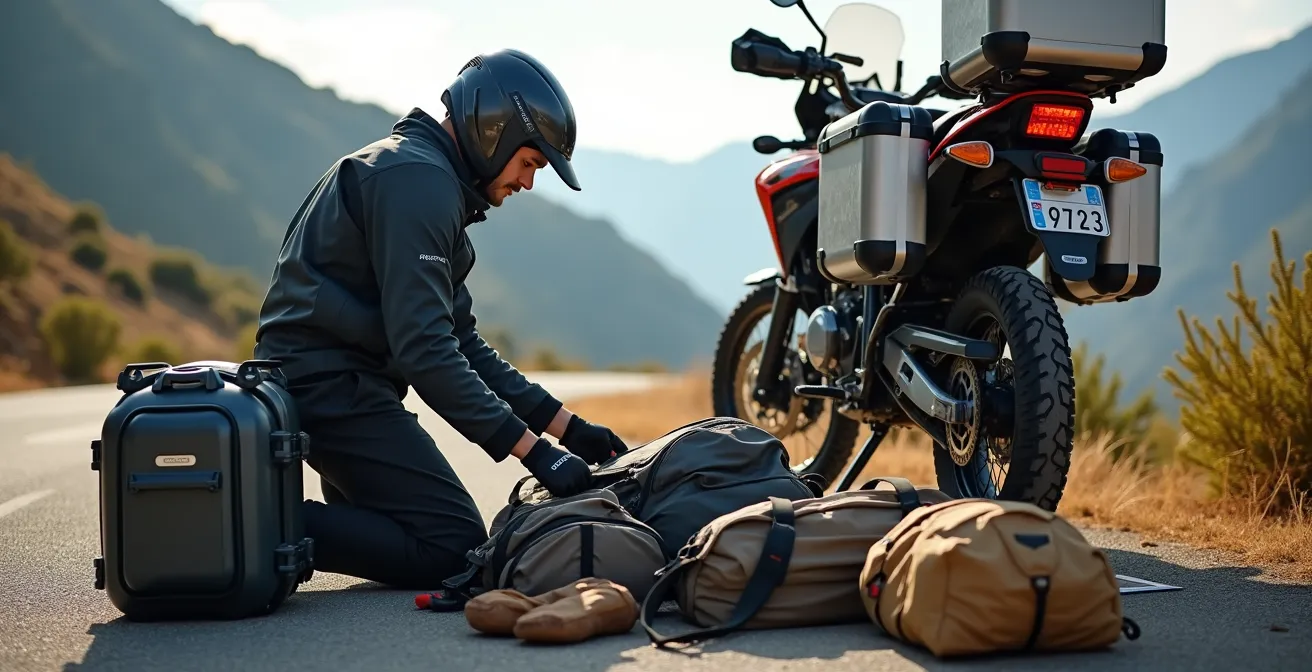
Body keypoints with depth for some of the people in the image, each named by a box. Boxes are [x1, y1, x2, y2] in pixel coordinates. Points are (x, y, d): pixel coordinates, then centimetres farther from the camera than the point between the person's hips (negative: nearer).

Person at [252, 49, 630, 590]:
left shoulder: (428, 179, 19)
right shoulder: (417, 180, -14)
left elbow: (460, 340, 17)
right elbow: (424, 347, -24)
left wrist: (568, 428, 11)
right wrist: (533, 449, -23)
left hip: (322, 382, 10)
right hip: (331, 384, -10)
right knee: (453, 547, -12)